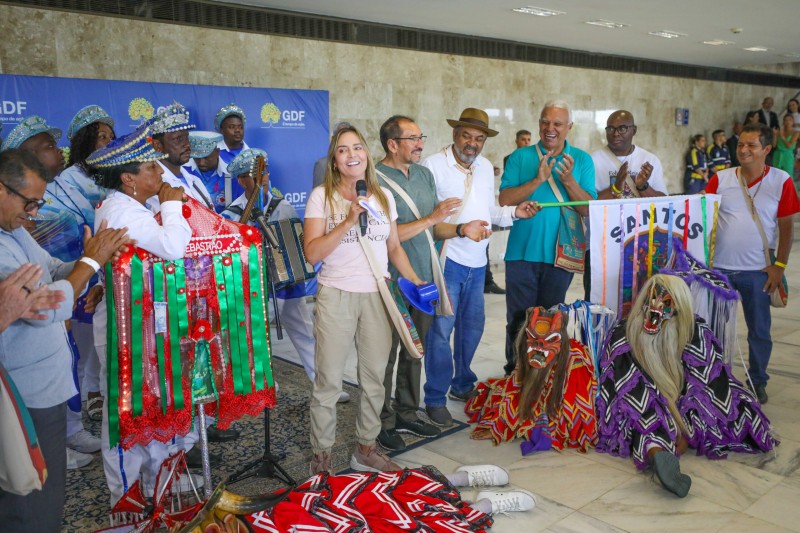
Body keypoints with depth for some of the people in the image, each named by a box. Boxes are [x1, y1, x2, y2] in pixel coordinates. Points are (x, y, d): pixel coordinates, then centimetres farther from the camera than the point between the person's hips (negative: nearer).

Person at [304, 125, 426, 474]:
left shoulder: (383, 196, 10)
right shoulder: (322, 196, -2)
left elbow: (394, 247, 16)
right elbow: (312, 252, -11)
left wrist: (416, 282, 4)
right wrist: (349, 221, -19)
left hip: (377, 296, 4)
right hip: (336, 296, -4)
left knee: (374, 377, 10)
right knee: (328, 380, 2)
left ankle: (366, 449, 27)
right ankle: (321, 455, 18)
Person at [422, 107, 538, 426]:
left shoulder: (486, 167, 13)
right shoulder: (433, 165, -9)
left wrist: (514, 212, 2)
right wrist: (459, 229, -25)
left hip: (477, 262, 7)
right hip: (446, 260, -7)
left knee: (473, 326, 15)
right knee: (441, 329, -4)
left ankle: (462, 385, 33)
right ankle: (435, 399, 8)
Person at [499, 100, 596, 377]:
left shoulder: (582, 160, 4)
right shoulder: (520, 157, 3)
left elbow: (589, 209, -4)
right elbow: (504, 199, -8)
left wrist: (568, 181, -19)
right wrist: (537, 180, -20)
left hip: (560, 253, 1)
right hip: (522, 252, -1)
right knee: (519, 320, 5)